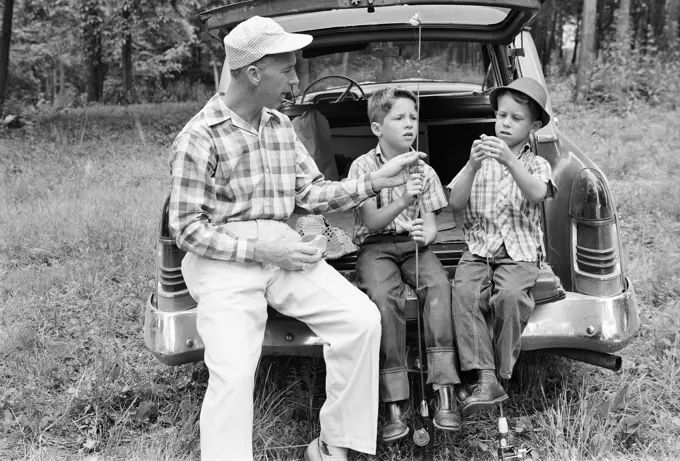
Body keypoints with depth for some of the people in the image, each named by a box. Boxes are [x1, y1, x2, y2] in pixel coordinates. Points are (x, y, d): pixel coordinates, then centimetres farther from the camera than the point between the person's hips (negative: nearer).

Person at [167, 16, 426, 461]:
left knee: (362, 319, -12)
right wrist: (259, 250, -16)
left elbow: (312, 193, 12)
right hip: (224, 260, -6)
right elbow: (186, 228, -9)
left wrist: (375, 181, 0)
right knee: (234, 373, -27)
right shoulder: (199, 137, -9)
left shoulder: (281, 125, 11)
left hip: (281, 248, 6)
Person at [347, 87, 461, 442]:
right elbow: (372, 221, -10)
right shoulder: (363, 166, -1)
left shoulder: (423, 170, 9)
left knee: (439, 285, -30)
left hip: (414, 244, 3)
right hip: (376, 246, -3)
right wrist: (403, 202, -27)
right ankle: (395, 403, -28)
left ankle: (444, 391, -30)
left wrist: (426, 234, -19)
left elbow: (431, 223, 6)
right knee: (384, 297, -33)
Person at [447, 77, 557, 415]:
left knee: (510, 296, -32)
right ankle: (485, 378, -32)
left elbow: (536, 194, -14)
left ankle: (499, 373, -17)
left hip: (519, 252, -1)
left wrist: (510, 161, -29)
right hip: (478, 250, 1)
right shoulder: (480, 160, 15)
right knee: (464, 292, -29)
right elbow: (455, 203, 0)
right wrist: (472, 165, -16)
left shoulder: (536, 165, 11)